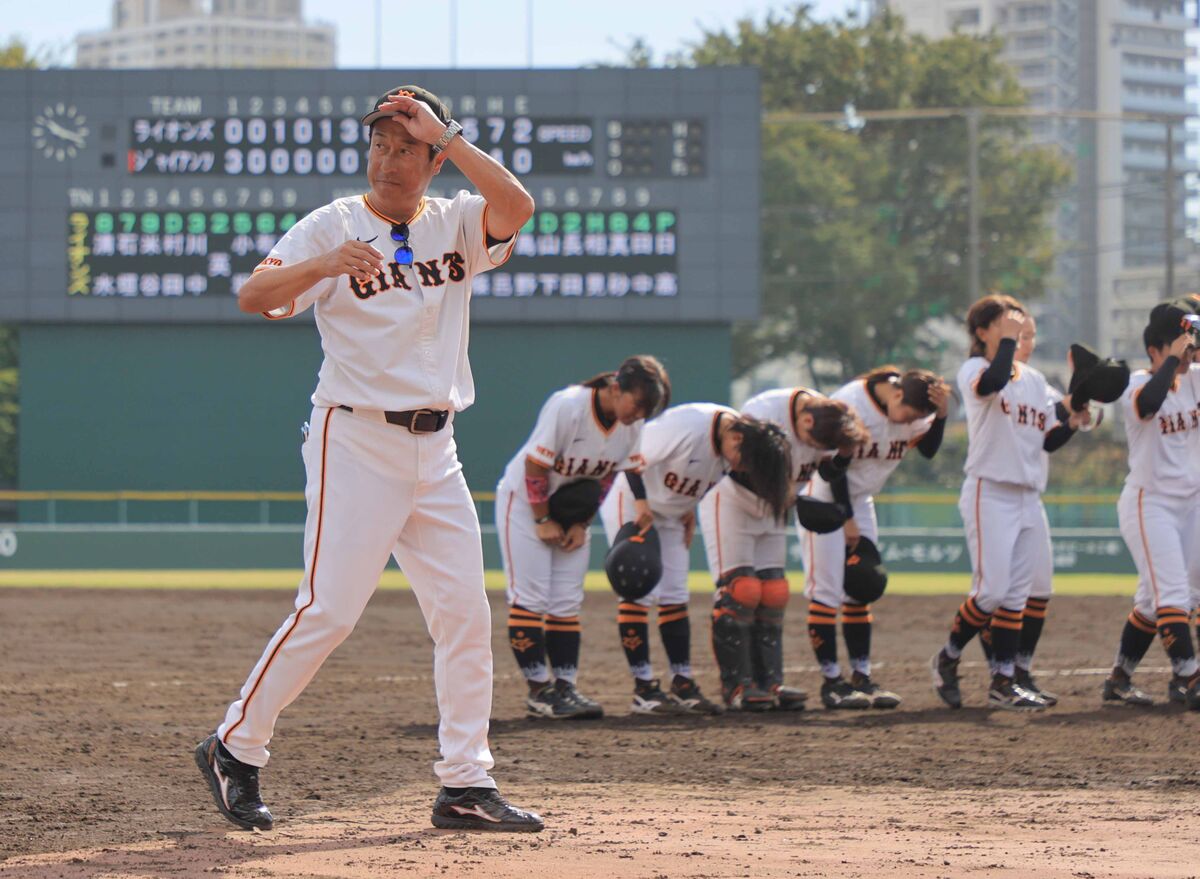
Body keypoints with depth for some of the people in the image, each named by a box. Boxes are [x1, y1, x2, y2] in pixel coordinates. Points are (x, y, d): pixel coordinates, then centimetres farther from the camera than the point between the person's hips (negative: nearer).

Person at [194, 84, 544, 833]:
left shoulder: (455, 223, 8)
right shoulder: (334, 224, -4)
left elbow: (518, 205, -13)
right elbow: (253, 296, -17)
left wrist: (444, 134, -12)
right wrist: (323, 266, -35)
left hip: (435, 449, 5)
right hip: (357, 441, -5)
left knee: (465, 615, 2)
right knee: (330, 609, -10)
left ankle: (466, 785, 7)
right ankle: (235, 749, 5)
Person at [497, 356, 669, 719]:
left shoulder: (633, 424, -12)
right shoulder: (567, 407, -30)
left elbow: (606, 476, 0)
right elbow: (535, 467, -23)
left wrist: (582, 524, -5)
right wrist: (543, 520, -17)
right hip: (525, 500, -6)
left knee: (567, 602, 2)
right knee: (530, 597, -9)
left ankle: (565, 688, 2)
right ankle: (539, 688, -9)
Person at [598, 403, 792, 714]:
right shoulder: (686, 427, -33)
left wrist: (690, 508, 3)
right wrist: (640, 503, -30)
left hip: (672, 512, 8)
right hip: (629, 502, -8)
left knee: (675, 596, 6)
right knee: (639, 592, -10)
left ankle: (683, 687, 10)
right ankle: (644, 691, -9)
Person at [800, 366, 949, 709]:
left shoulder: (910, 408, -4)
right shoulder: (850, 404, -26)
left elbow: (929, 449, -9)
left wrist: (941, 414, -24)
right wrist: (847, 519, -16)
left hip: (860, 500, 7)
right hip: (824, 497, -7)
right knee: (827, 589, -9)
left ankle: (862, 677, 8)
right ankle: (831, 681, -8)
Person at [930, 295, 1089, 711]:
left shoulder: (1035, 379, 15)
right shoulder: (973, 370, -5)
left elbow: (1047, 441, 14)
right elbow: (993, 383, -31)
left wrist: (1071, 424, -5)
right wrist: (1008, 339, -21)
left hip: (1029, 497, 7)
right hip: (989, 493, -7)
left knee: (1017, 593, 6)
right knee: (992, 590, -12)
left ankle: (1004, 682, 10)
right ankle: (948, 658, 9)